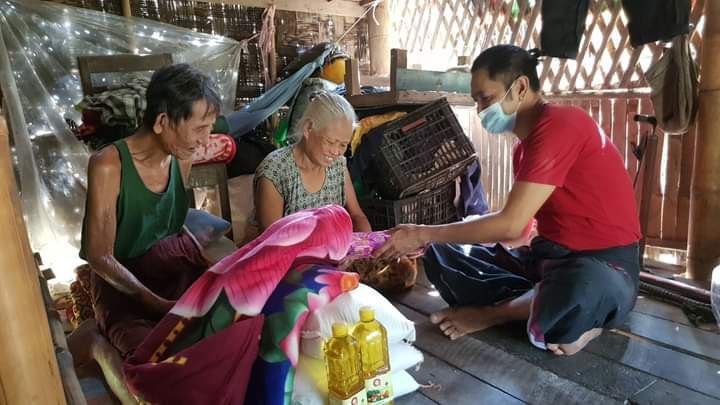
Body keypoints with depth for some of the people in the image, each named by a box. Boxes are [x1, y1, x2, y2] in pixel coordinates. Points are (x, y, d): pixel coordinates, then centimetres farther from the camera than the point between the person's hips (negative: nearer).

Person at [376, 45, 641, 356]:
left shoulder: (559, 124, -18)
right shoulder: (526, 145, 11)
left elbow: (510, 224, -24)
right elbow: (515, 224, 7)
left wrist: (424, 234, -16)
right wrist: (433, 239, -1)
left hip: (605, 265, -8)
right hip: (549, 256, 8)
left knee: (579, 292, -44)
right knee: (442, 256, -2)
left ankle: (492, 313, -11)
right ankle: (562, 320, -10)